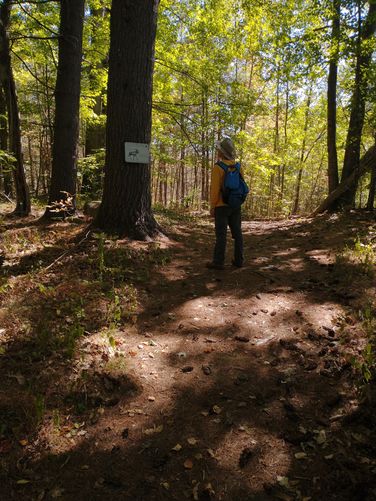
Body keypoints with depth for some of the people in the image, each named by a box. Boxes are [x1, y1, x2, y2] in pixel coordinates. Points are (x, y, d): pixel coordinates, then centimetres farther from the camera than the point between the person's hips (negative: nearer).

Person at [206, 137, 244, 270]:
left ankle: (218, 262, -1)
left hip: (222, 206, -6)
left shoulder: (218, 168, -14)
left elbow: (215, 189, -16)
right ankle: (238, 260, 11)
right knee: (237, 232, 7)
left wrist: (212, 207, -9)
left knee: (221, 234, -4)